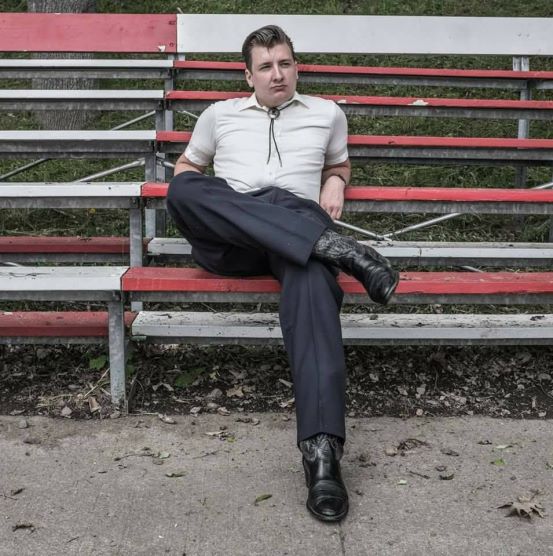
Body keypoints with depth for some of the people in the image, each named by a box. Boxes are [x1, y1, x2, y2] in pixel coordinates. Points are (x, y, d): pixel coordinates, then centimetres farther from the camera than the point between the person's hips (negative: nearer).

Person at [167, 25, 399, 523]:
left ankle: (322, 449, -52)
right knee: (182, 189, -33)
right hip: (227, 240, 1)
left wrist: (335, 183, 14)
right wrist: (197, 205, 8)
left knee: (312, 280, -39)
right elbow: (186, 167, 33)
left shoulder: (327, 113, 27)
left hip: (300, 222, -1)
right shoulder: (220, 114, 26)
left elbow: (339, 163, 41)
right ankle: (332, 245, -38)